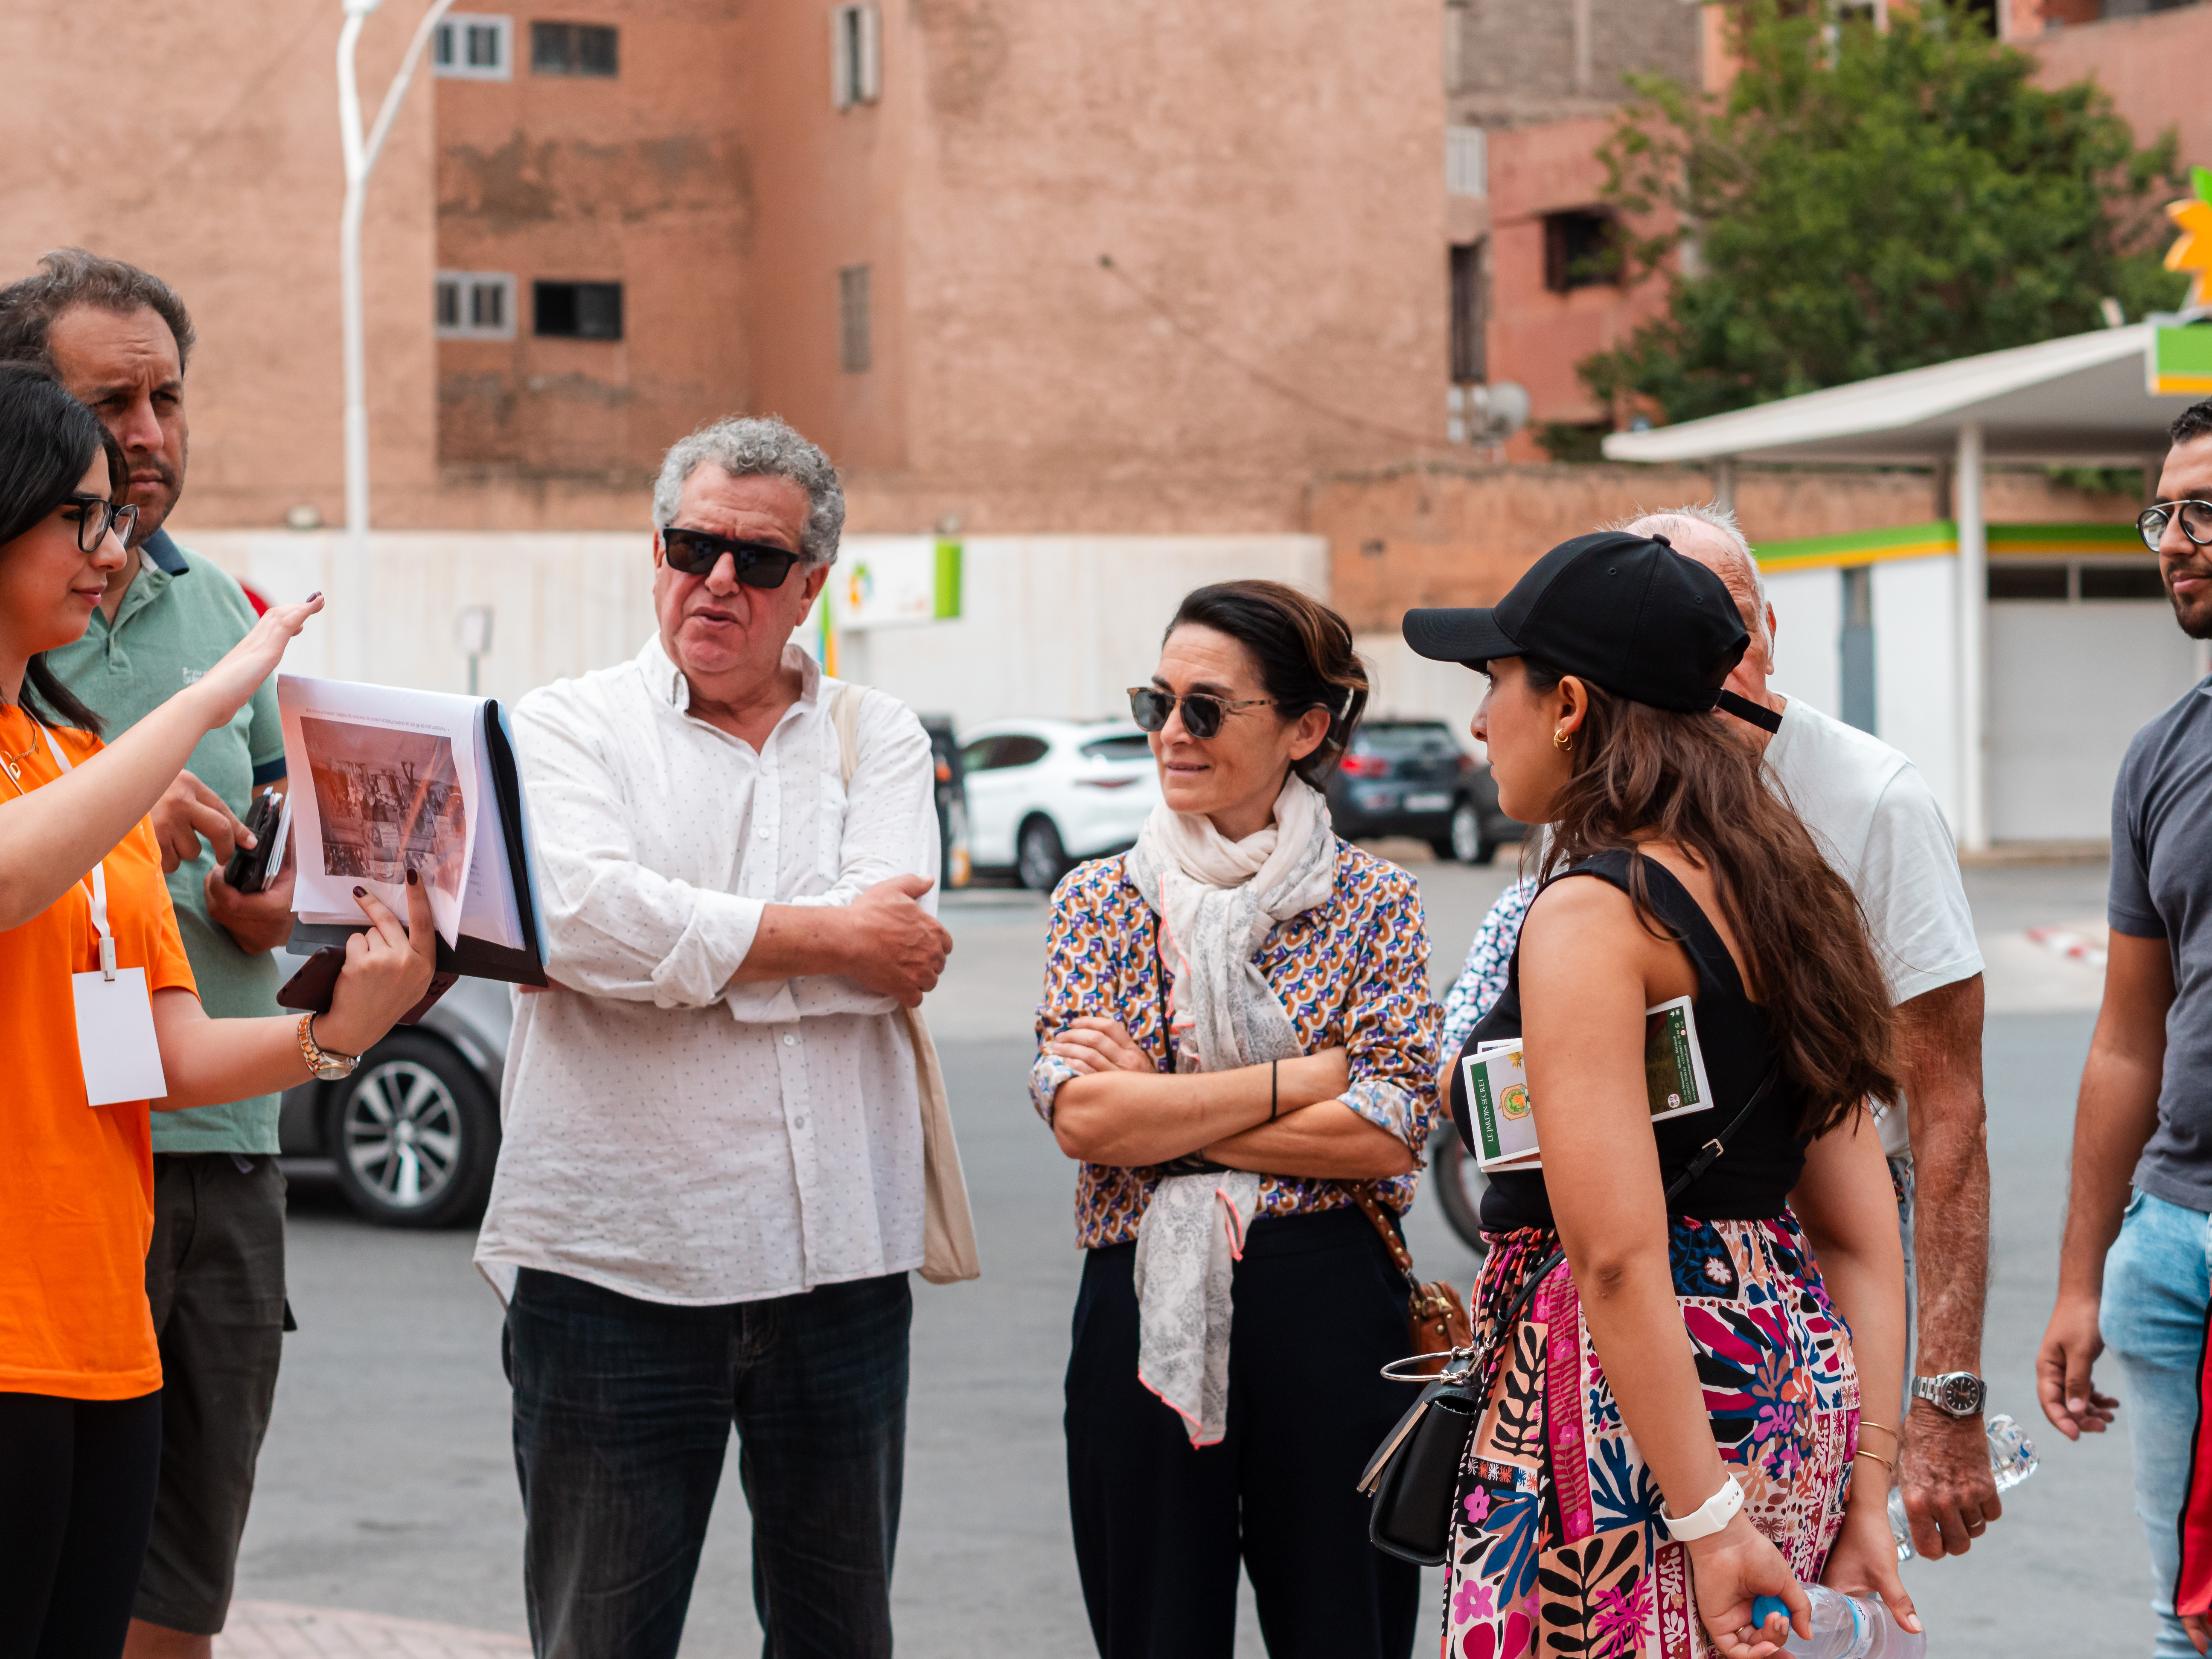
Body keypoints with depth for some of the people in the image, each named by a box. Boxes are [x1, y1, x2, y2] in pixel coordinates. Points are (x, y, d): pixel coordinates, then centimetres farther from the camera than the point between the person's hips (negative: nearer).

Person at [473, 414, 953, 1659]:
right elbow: (587, 916, -16)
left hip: (841, 1261, 2)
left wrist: (679, 943, -12)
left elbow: (898, 955, -7)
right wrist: (827, 934, -9)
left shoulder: (880, 739, 11)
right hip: (615, 1260, -2)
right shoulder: (569, 726, 5)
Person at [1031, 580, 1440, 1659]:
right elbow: (1079, 1114, -9)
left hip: (1330, 1314, -1)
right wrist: (1307, 1075, -12)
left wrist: (1157, 1111, -10)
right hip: (1142, 1315, 1)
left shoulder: (1372, 903, 2)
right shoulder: (1101, 899, 6)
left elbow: (1390, 1130, -10)